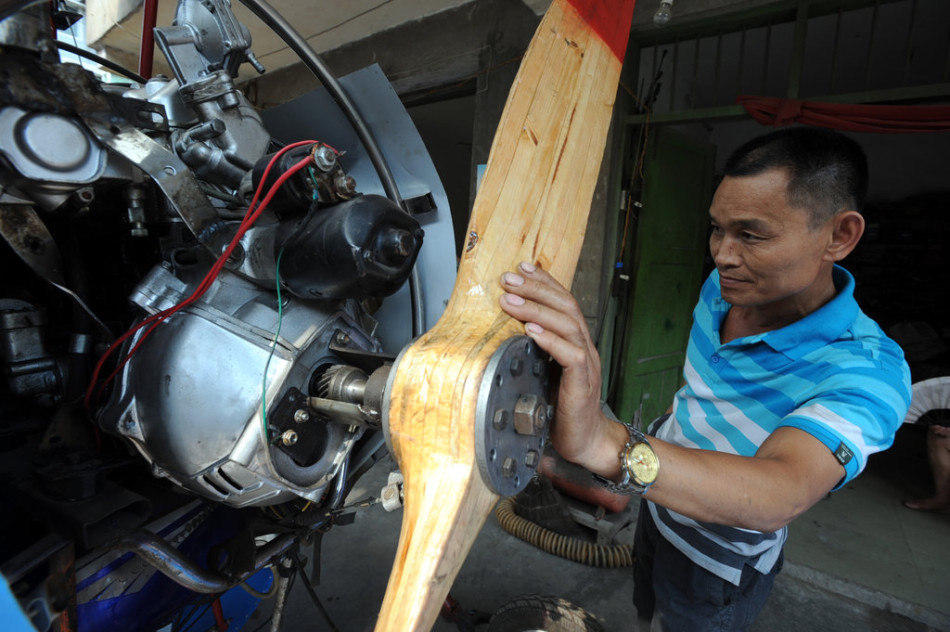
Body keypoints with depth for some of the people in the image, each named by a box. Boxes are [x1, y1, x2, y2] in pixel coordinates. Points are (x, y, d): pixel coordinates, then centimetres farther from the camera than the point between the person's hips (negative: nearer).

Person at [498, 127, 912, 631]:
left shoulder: (866, 372, -35)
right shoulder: (723, 287, -15)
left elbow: (778, 495, -53)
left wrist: (604, 444, -69)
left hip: (719, 565, -5)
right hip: (660, 500, 6)